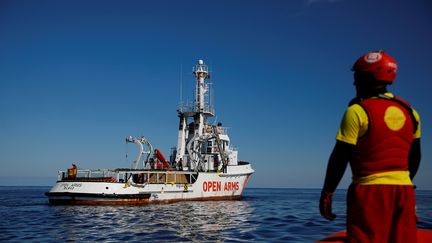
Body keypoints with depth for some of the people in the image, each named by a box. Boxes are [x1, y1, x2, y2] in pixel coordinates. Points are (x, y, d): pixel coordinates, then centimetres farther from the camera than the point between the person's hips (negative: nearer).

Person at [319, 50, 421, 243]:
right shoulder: (410, 112, 10)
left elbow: (340, 158, -11)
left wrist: (327, 193, -5)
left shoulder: (358, 111, -10)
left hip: (371, 191, -6)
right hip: (404, 190, 6)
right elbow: (415, 157, 16)